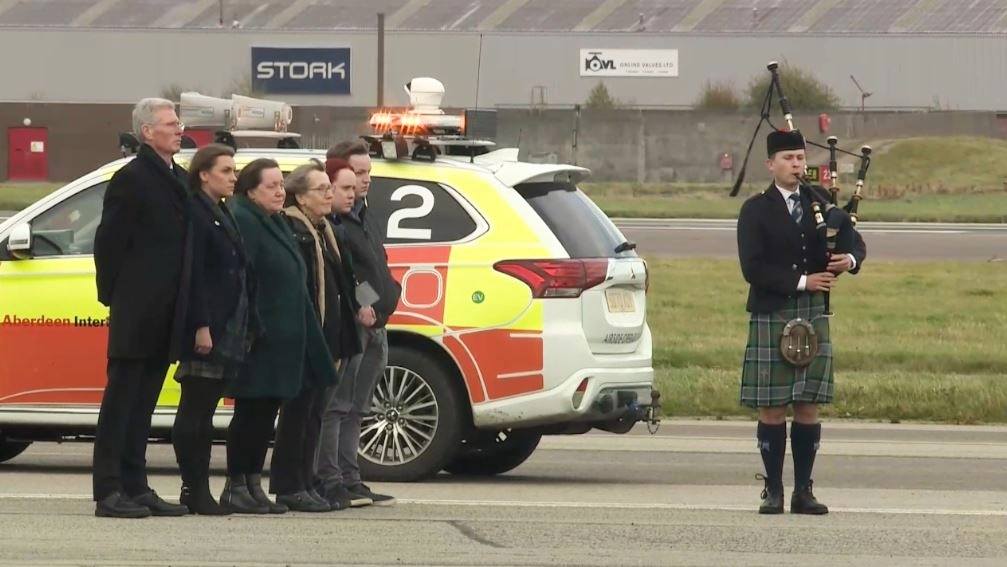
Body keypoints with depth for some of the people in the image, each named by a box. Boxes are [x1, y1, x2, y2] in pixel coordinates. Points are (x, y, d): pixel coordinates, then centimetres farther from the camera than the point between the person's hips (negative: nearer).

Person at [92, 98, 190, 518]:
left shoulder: (181, 179, 15)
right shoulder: (132, 179, -9)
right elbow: (108, 243, -11)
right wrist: (115, 297, -8)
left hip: (164, 317, 8)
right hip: (136, 314, -8)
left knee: (142, 402, 11)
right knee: (122, 400, -5)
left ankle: (135, 488, 15)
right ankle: (109, 492, -4)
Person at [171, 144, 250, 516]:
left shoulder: (223, 216, 19)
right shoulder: (196, 213, -9)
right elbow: (193, 274, -16)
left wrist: (243, 329, 17)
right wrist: (201, 327, -21)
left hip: (227, 328, 9)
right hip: (205, 327, -9)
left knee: (204, 410, 10)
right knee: (195, 408, -6)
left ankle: (199, 489, 12)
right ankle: (193, 488, -5)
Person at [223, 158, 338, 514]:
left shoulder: (275, 224, 19)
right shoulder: (244, 221, -11)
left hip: (282, 337, 9)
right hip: (258, 337, -9)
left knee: (265, 412, 10)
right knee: (251, 411, -6)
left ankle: (253, 485, 14)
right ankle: (236, 487, -1)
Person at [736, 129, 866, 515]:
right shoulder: (756, 211, -1)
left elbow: (856, 243, 15)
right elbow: (753, 268, -10)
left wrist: (849, 260, -9)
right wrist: (802, 281, -15)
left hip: (813, 316, 3)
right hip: (770, 317, -3)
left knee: (808, 407, 2)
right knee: (772, 409, -2)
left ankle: (803, 491, 6)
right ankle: (773, 491, 4)